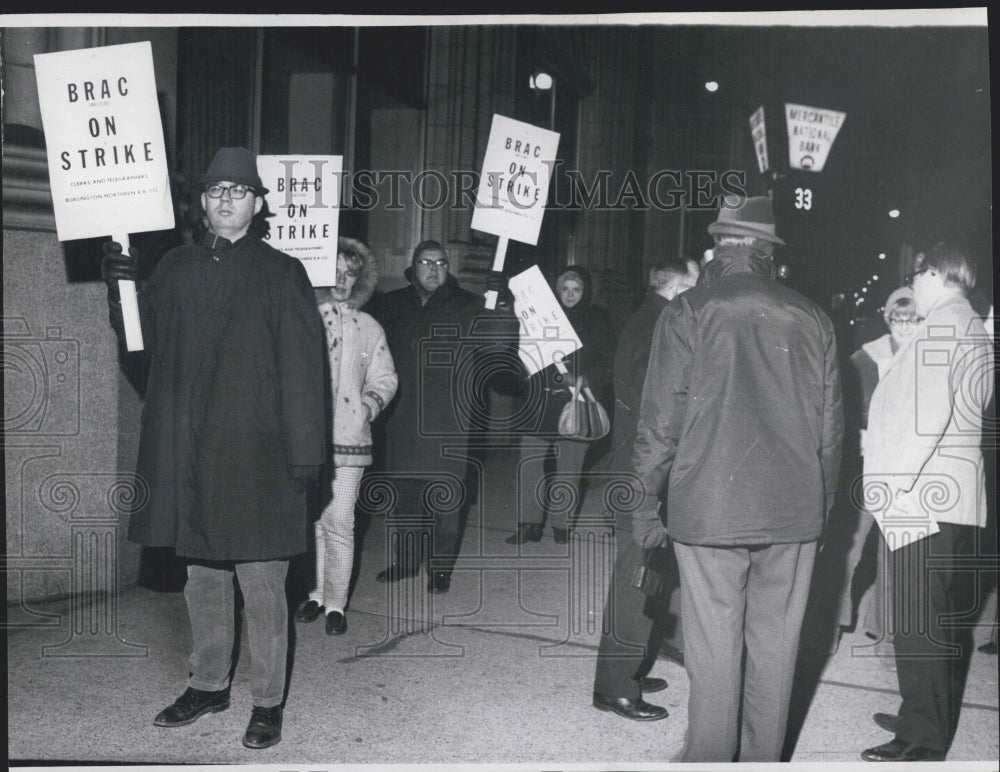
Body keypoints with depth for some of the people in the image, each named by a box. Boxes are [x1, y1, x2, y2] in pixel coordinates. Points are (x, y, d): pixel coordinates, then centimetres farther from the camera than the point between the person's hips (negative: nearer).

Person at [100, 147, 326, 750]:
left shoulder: (281, 274, -2)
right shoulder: (177, 269, 12)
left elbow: (303, 369, -6)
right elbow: (144, 341, 16)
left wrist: (305, 452, -11)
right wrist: (122, 288, -2)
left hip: (256, 454, -5)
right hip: (189, 455, 5)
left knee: (262, 582, 1)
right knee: (203, 575, 16)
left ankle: (268, 701, 14)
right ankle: (209, 684, 32)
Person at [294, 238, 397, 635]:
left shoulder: (369, 327, 11)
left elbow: (384, 377, 14)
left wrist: (370, 403, -4)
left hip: (349, 438, 0)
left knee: (339, 521, -3)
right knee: (311, 518, 6)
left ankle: (336, 602, 7)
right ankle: (316, 592, 22)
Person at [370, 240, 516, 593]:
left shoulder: (467, 306, 1)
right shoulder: (392, 305, 8)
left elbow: (500, 342, -8)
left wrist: (503, 304, -22)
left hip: (449, 422, -3)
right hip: (403, 419, 3)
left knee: (446, 497, 1)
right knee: (404, 493, 13)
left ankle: (441, 567, 14)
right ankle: (406, 558, 28)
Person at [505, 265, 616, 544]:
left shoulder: (597, 320, 6)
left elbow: (608, 364, 1)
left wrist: (582, 379, -13)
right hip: (541, 402, 2)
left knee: (569, 466, 2)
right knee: (529, 463, -3)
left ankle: (561, 524, 12)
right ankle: (529, 523, 5)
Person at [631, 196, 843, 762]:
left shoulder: (689, 313, -5)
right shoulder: (812, 320, 5)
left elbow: (661, 422, -6)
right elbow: (831, 427, 9)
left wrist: (645, 505, 1)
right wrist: (822, 503, 20)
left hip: (708, 511, -3)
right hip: (794, 512, 3)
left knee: (715, 651, 5)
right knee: (775, 647, 13)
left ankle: (709, 758, 14)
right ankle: (763, 758, 24)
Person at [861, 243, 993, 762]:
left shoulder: (940, 326, -10)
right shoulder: (976, 332, 19)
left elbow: (927, 416, -21)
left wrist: (893, 484, -18)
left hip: (926, 503, -10)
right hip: (958, 501, 10)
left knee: (919, 624, -5)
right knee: (942, 620, 17)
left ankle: (921, 743, 2)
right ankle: (927, 719, 29)